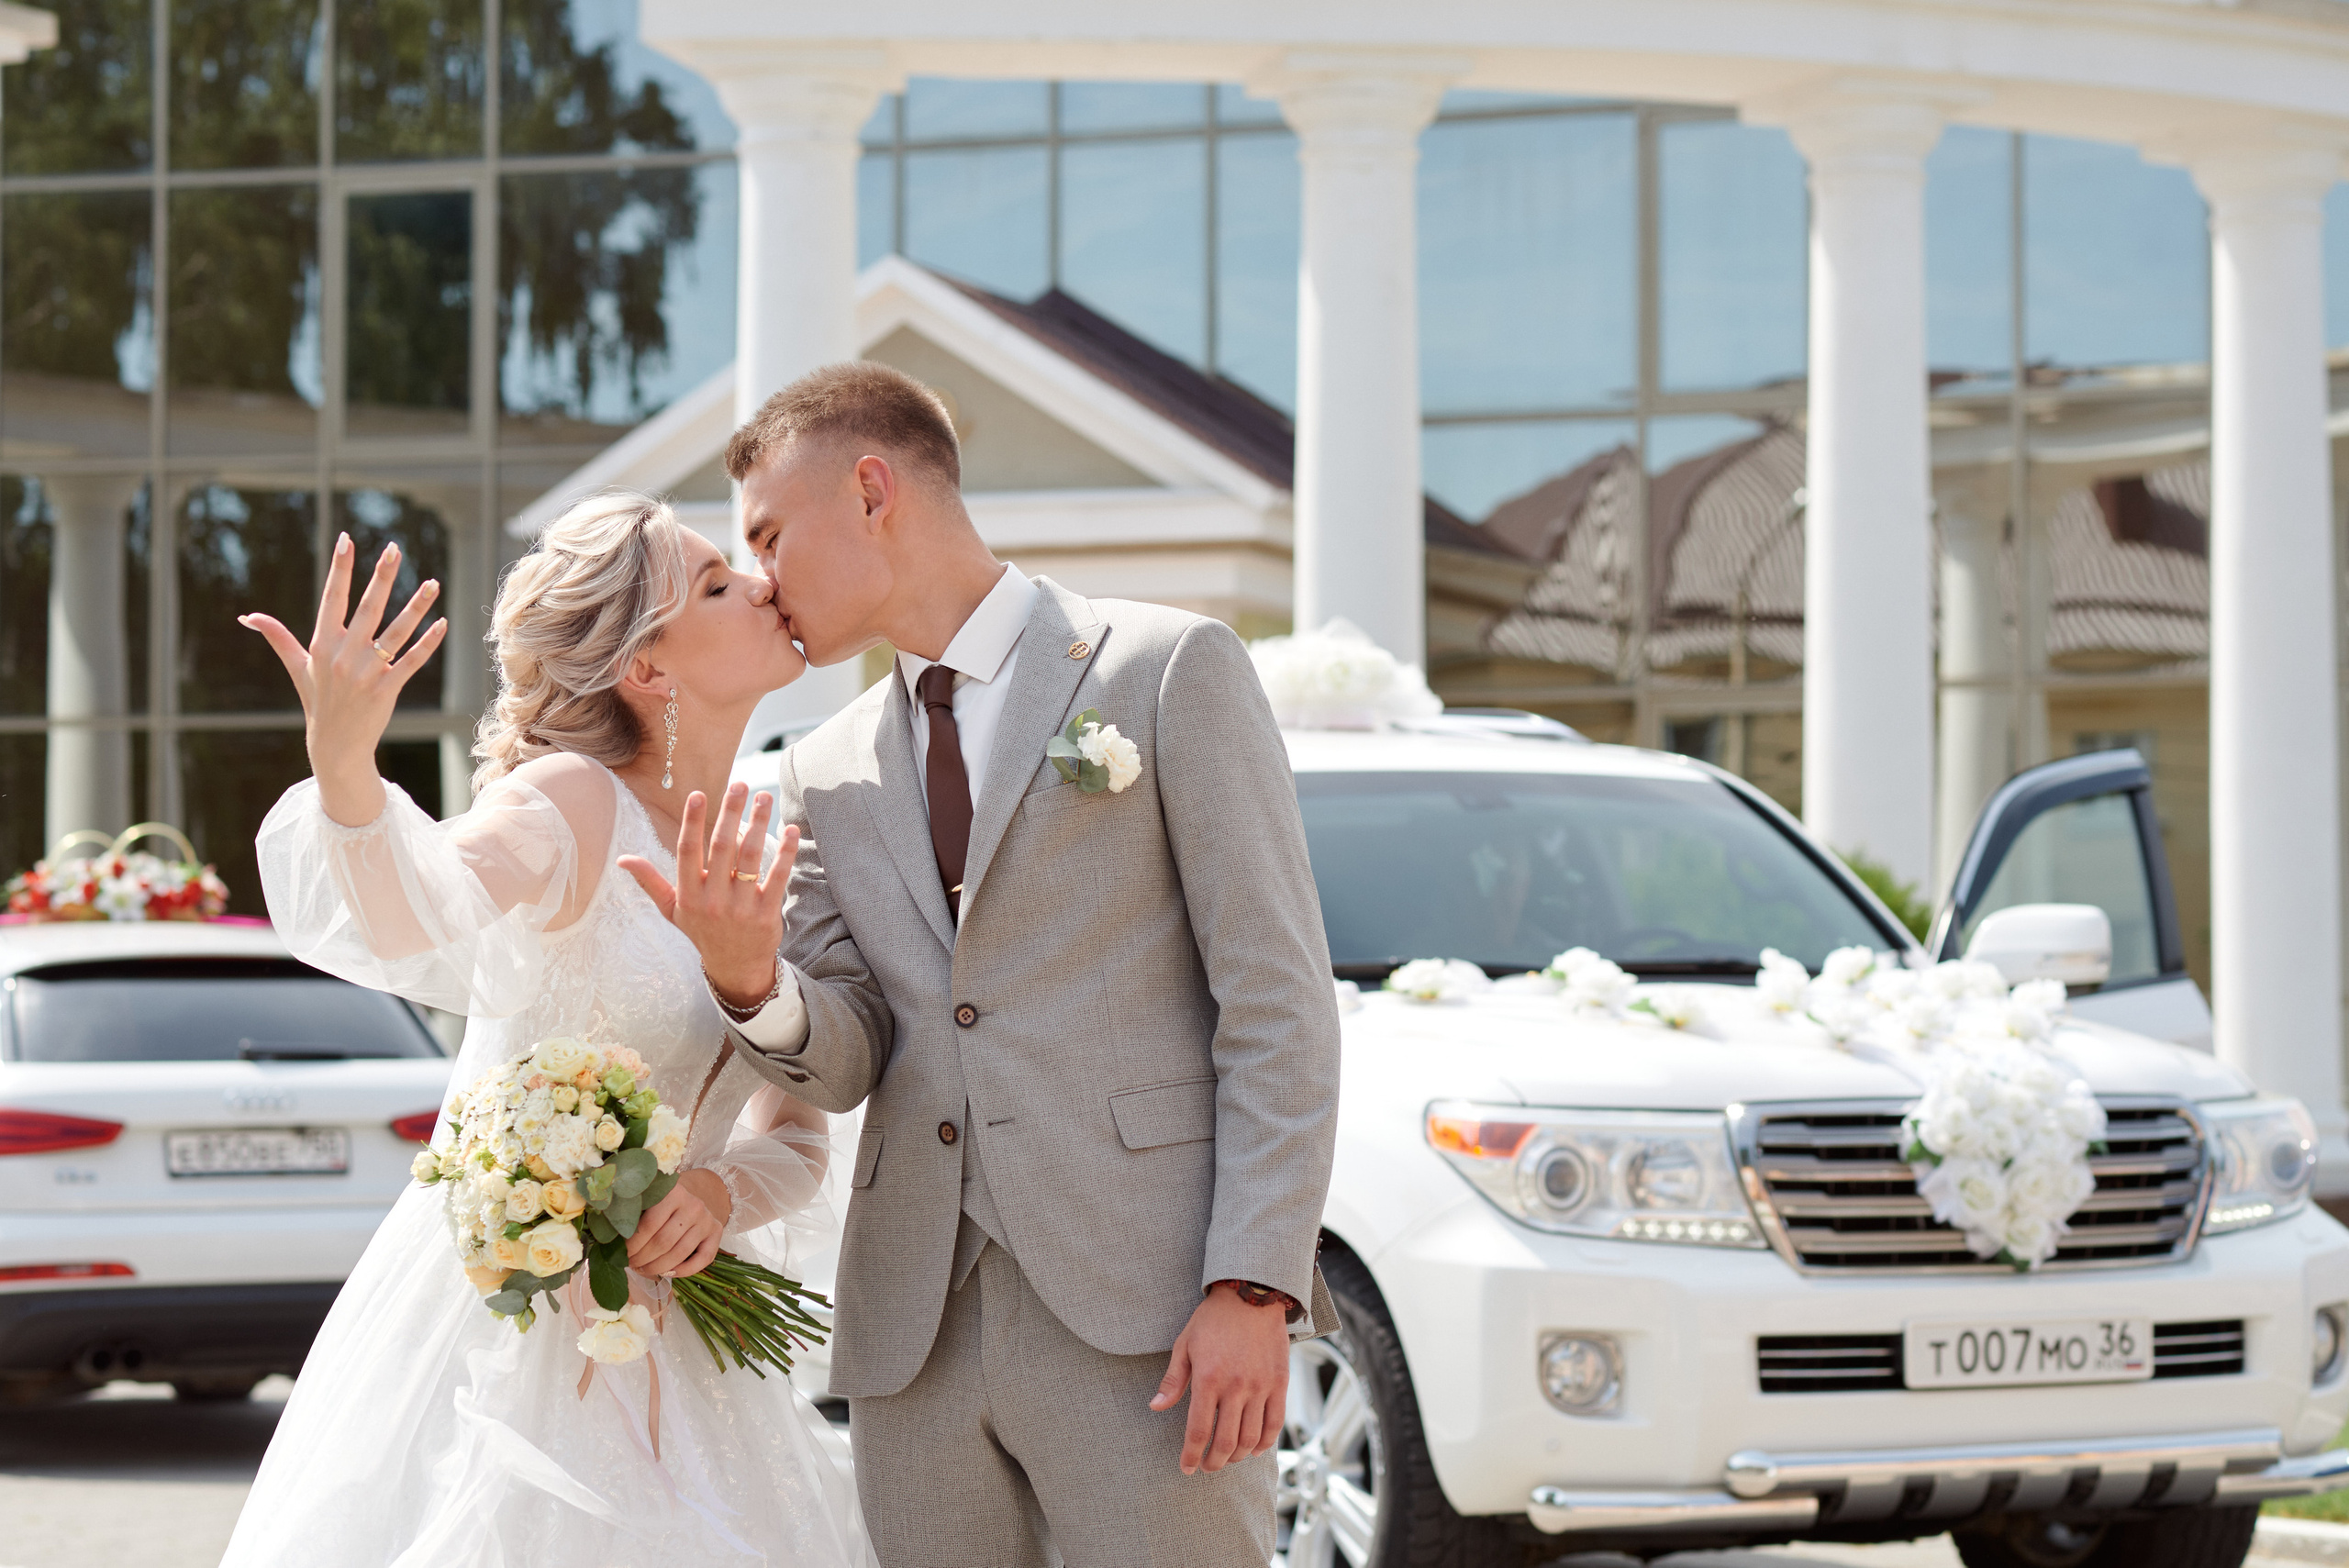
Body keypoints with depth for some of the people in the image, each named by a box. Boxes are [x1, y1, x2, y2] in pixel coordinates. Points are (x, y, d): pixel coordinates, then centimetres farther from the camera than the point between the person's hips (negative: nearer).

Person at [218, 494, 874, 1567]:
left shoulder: (768, 866, 8)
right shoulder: (570, 803, -12)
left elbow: (796, 1138, 12)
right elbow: (414, 926, -33)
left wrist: (728, 1191, -12)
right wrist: (343, 764, -52)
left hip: (662, 1350, 7)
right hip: (500, 1340, -6)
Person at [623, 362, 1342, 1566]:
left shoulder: (1168, 669, 2)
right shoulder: (828, 773, 18)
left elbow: (1278, 1000, -3)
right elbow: (844, 1064, 12)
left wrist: (1253, 1287, -13)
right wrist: (747, 978, -11)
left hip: (1143, 1316, -5)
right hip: (919, 1330, 5)